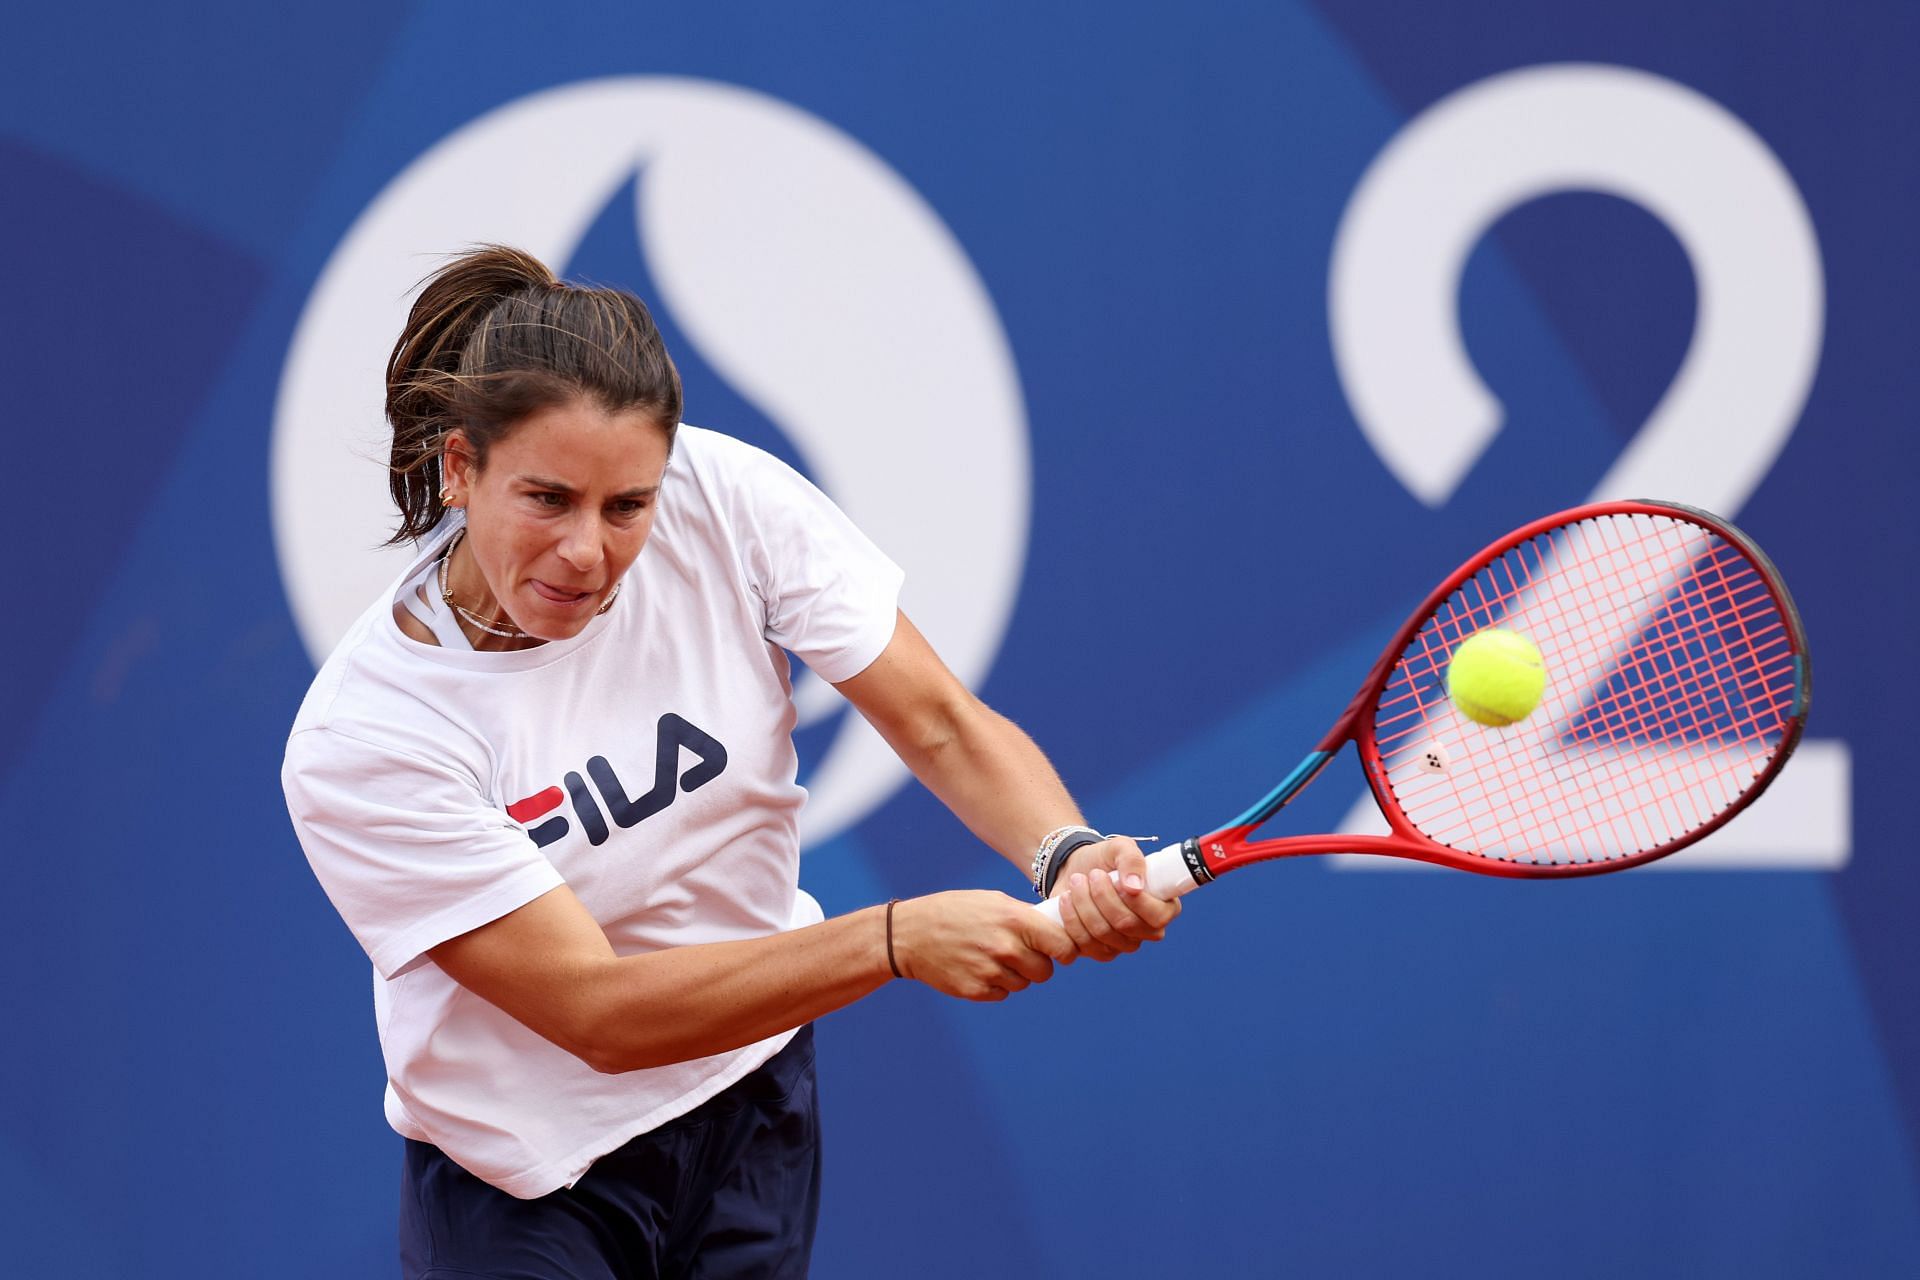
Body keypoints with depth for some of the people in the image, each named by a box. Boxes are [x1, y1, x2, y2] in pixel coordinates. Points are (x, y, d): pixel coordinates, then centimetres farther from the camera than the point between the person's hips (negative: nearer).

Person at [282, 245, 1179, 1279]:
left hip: (758, 1109, 4)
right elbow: (598, 1015, -30)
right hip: (531, 1190, -4)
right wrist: (895, 939, -39)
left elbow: (947, 729, -13)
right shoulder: (356, 741, -27)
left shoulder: (726, 503, -17)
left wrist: (1067, 854, -34)